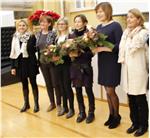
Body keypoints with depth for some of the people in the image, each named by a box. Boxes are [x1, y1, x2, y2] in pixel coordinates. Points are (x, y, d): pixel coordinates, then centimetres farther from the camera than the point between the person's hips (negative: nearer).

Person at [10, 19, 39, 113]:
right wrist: (13, 66, 3)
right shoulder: (15, 37, 5)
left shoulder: (31, 36, -5)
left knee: (33, 83, 5)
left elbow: (35, 49, -3)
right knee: (24, 84, 12)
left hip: (30, 63, -3)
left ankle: (36, 104, 16)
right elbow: (13, 53, 5)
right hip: (20, 63, 3)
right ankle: (26, 103, 26)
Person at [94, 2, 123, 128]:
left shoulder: (115, 25, -9)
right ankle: (111, 115, 26)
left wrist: (102, 48, -21)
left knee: (110, 91, -2)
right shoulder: (99, 27, 11)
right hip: (102, 62, 6)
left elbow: (119, 46, -16)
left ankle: (117, 116, 19)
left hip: (112, 62, -6)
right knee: (107, 91, 12)